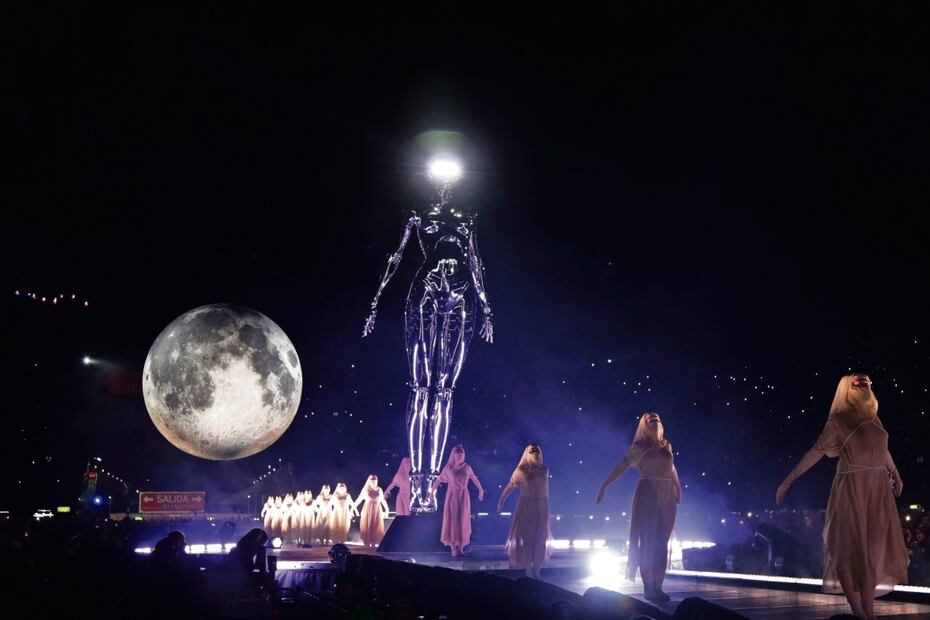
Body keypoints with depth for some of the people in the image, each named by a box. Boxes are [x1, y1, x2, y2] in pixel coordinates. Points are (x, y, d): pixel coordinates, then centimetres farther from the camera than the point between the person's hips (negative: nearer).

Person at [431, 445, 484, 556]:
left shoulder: (467, 467, 3)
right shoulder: (448, 468, -3)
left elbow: (474, 479, 16)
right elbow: (438, 480, 0)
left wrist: (480, 490, 23)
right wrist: (432, 492, -4)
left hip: (463, 496, 2)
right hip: (452, 496, -2)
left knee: (463, 521, 2)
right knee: (452, 521, -3)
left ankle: (461, 548, 10)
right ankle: (453, 550, -1)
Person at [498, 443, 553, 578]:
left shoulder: (544, 470, 7)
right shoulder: (521, 470, -4)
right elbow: (509, 488, 0)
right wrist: (501, 502, 1)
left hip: (542, 507, 4)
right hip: (526, 506, -4)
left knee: (540, 539, 6)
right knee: (526, 537, 0)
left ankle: (537, 571, 13)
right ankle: (528, 570, 7)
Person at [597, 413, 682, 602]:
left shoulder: (667, 445, 14)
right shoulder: (639, 446, 2)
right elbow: (621, 467, 1)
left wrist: (678, 488, 29)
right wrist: (604, 485, -3)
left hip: (667, 497, 5)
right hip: (648, 494, -5)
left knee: (662, 543, 4)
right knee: (647, 542, -3)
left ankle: (658, 586, 8)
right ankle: (648, 587, 0)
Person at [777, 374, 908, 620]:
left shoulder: (873, 419, 13)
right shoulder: (839, 419, -5)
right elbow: (817, 451, -7)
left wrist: (896, 474, 42)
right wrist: (789, 480, -12)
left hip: (878, 489, 6)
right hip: (851, 489, -6)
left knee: (873, 550, 8)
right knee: (851, 549, -4)